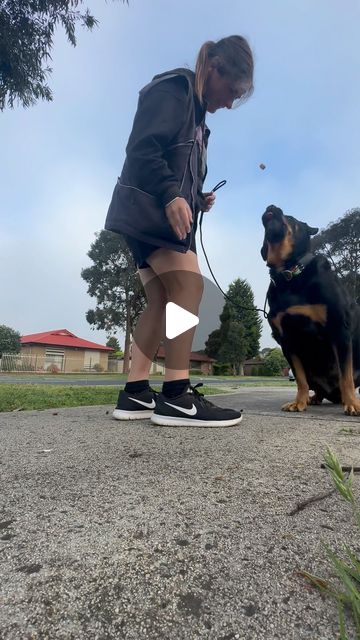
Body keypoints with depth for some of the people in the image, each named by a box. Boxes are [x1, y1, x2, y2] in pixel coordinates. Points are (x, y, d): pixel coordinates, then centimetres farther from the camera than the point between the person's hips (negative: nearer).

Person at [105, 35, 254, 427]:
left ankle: (135, 394, -2)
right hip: (147, 209, -9)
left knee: (162, 300, -2)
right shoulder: (173, 88, 2)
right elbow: (142, 148, -14)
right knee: (189, 285, -21)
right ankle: (176, 396, -22)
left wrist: (198, 200, 10)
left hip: (159, 215, 9)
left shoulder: (195, 114, 30)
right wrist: (171, 195, -27)